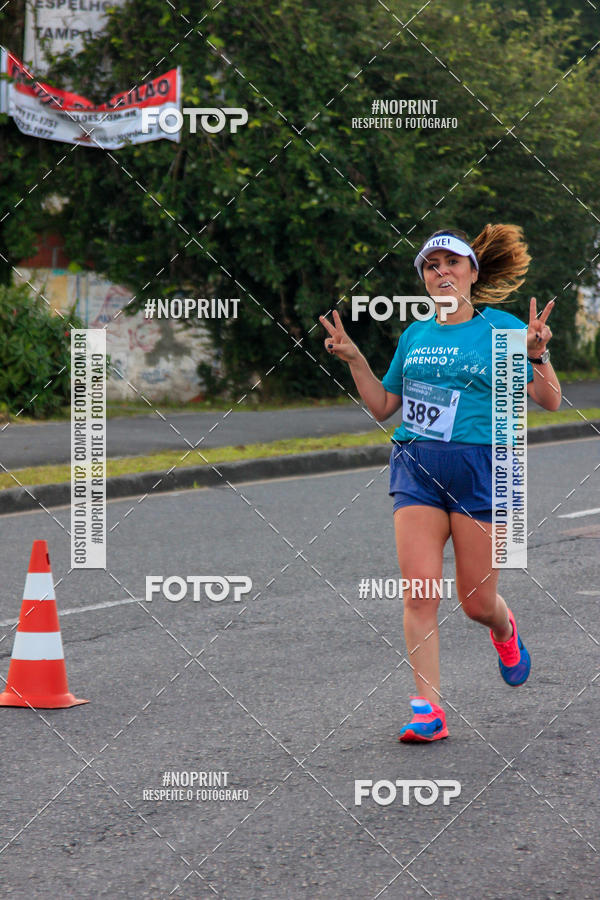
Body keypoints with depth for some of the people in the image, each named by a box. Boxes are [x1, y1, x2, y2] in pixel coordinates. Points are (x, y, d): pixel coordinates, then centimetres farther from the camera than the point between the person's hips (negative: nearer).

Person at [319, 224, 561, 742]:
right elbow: (382, 406, 21)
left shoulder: (499, 327, 0)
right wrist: (354, 360, 8)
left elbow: (550, 400, -4)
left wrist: (536, 355, -21)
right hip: (416, 469, 3)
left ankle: (505, 629, 40)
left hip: (481, 470, -3)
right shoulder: (414, 335, 13)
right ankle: (428, 709, -7)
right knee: (419, 590, -10)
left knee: (476, 601, 2)